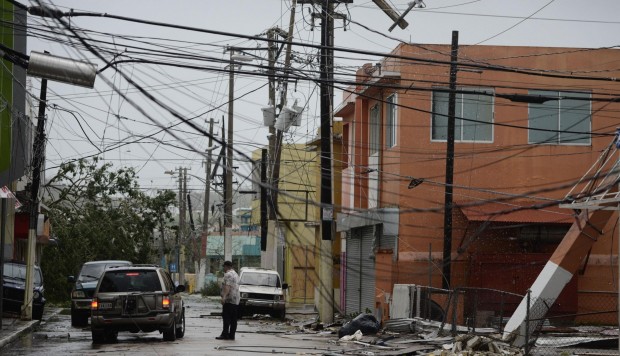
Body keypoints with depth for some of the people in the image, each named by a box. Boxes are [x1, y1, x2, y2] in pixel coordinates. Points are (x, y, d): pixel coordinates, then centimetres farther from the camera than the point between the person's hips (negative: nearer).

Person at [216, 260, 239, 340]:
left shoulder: (228, 274, -9)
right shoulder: (235, 274, 21)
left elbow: (227, 286, -22)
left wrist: (224, 296, -31)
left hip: (229, 299, -9)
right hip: (236, 300, 9)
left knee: (226, 317, -11)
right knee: (233, 319, 6)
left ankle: (225, 334, -17)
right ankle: (231, 335, 6)